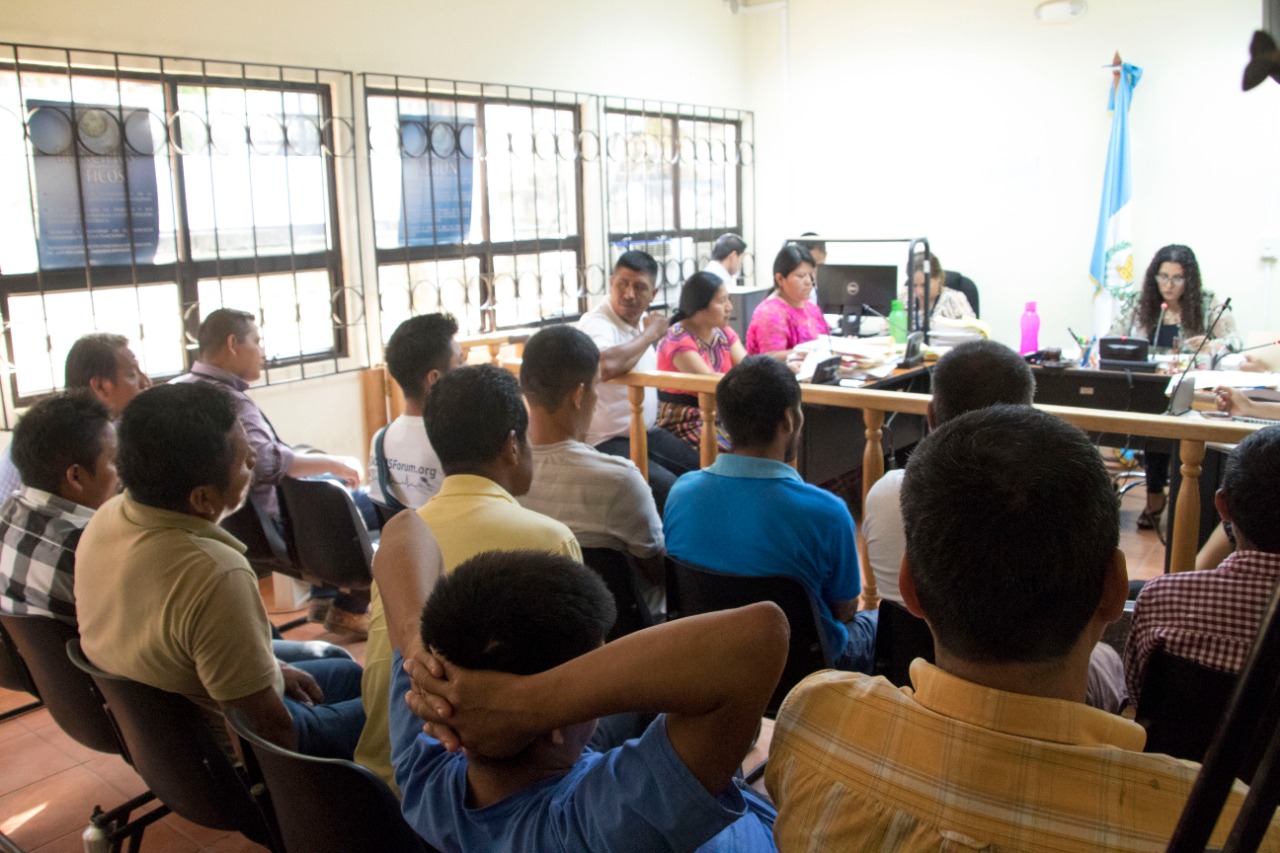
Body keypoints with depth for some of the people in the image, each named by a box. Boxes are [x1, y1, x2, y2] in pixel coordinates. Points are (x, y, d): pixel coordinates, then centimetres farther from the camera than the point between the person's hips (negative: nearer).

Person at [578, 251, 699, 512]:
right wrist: (650, 334, -25)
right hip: (608, 443, -9)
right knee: (670, 490, -26)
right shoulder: (596, 323, -17)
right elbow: (605, 367, -41)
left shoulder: (642, 321, 9)